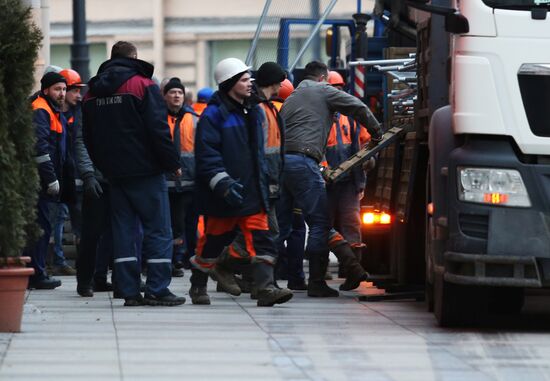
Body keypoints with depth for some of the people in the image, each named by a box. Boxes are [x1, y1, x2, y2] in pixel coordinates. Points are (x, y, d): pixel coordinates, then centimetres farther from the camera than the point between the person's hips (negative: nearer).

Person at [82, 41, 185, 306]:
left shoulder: (92, 94, 11)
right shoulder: (143, 85, -8)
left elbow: (88, 138, 16)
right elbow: (158, 129, -14)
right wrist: (172, 163, -5)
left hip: (114, 172, 6)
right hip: (145, 170, -6)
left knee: (123, 231, 8)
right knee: (158, 230, -2)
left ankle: (129, 291, 4)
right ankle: (157, 289, -8)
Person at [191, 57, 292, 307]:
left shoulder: (254, 112, 15)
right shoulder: (214, 115, -11)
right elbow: (206, 154, -17)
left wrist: (264, 181, 23)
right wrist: (223, 183, -24)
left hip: (252, 191, 6)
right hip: (224, 195, -6)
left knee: (261, 238, -7)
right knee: (214, 239, 6)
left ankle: (265, 288, -14)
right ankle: (198, 285, 24)